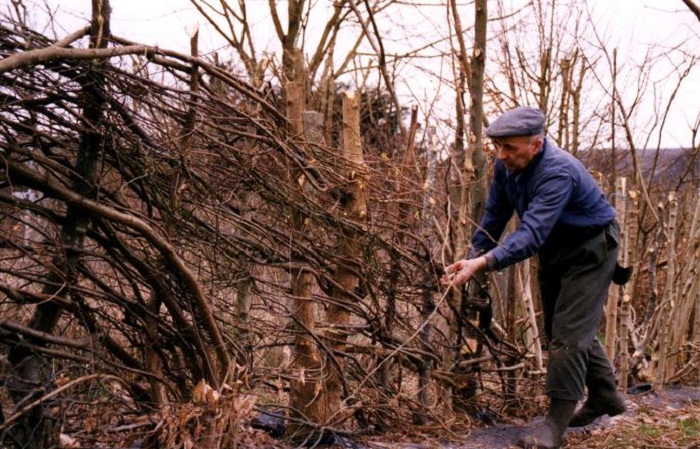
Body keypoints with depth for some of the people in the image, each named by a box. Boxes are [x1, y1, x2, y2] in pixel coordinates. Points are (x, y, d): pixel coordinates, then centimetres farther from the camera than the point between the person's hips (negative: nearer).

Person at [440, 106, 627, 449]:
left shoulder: (558, 171, -36)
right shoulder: (506, 165, -12)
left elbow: (532, 233, -45)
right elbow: (495, 215, 0)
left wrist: (483, 263, -54)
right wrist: (473, 256, -7)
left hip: (590, 250, -8)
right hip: (555, 252, 9)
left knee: (568, 332, -13)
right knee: (559, 328, 16)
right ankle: (605, 397, 34)